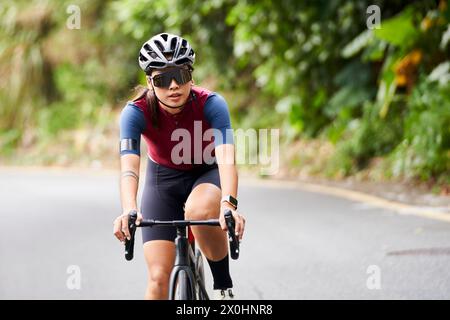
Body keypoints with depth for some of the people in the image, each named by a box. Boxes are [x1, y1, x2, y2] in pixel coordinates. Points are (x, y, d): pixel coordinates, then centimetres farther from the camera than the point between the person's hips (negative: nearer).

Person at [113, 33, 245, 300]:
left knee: (200, 210, -38)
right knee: (158, 278, -12)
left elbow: (226, 156, -41)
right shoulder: (136, 112, -26)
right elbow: (129, 165, -40)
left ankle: (224, 286, -14)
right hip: (163, 179, 1)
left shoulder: (211, 104, -28)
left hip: (207, 173, -1)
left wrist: (229, 203, -59)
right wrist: (129, 210, -59)